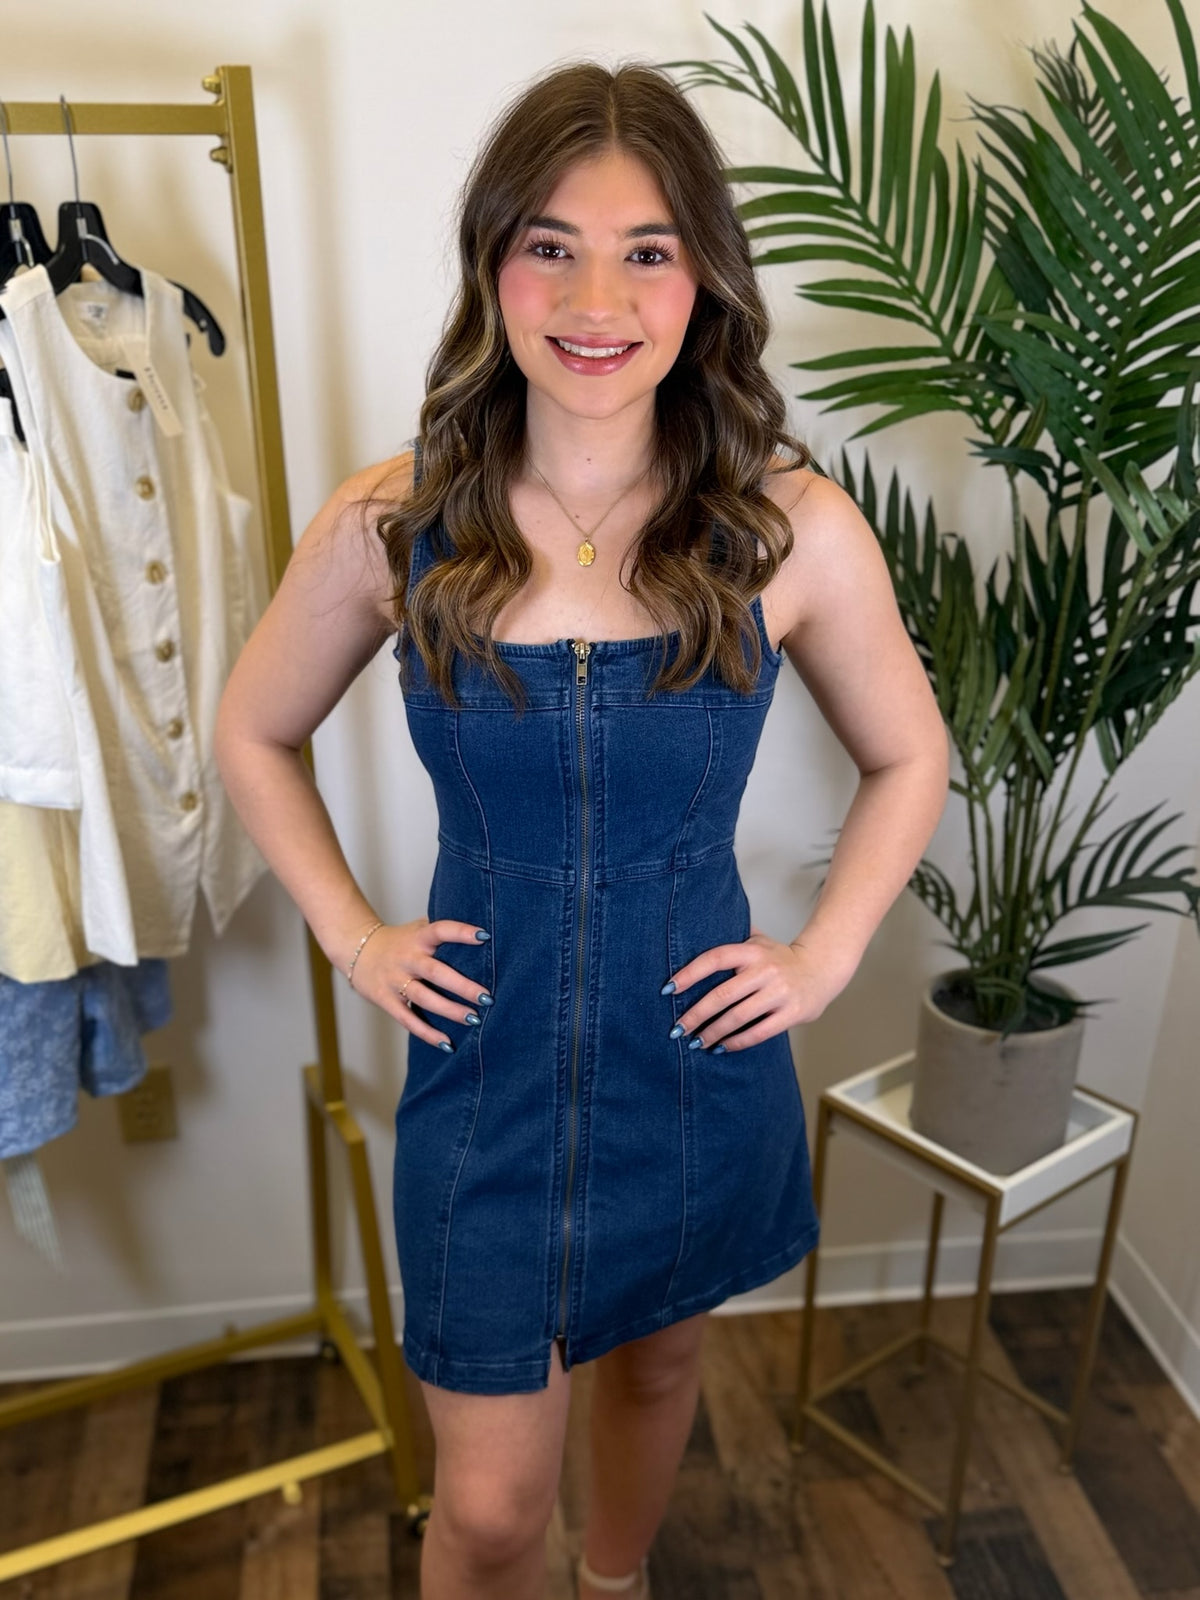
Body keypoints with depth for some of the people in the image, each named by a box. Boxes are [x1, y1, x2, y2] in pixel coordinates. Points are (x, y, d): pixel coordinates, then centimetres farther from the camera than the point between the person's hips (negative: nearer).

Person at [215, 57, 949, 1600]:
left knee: (657, 1358, 27)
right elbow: (253, 736, 4)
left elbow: (908, 758, 4)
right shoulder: (390, 523, -12)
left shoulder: (792, 528, -13)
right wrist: (354, 937, -2)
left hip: (698, 1067, 2)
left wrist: (823, 956, -4)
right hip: (484, 1071, -1)